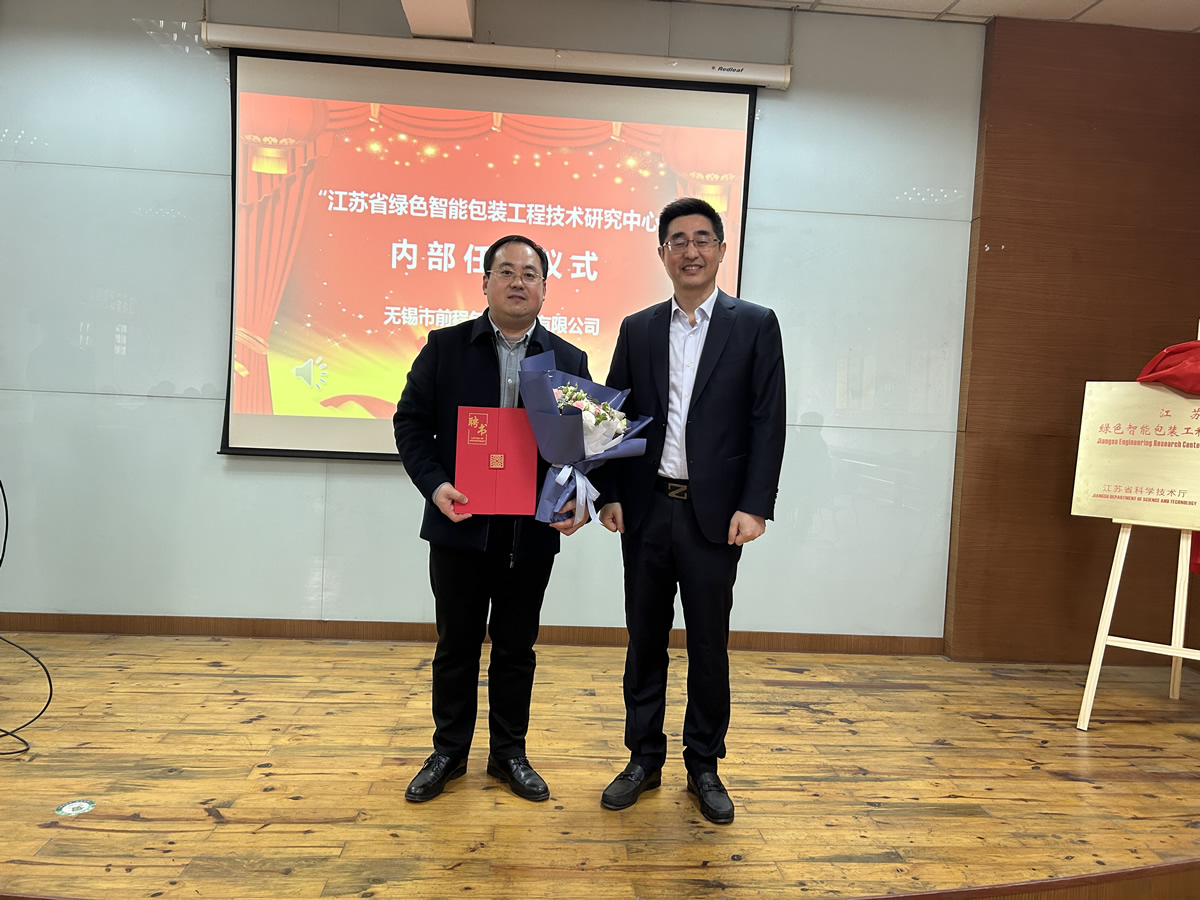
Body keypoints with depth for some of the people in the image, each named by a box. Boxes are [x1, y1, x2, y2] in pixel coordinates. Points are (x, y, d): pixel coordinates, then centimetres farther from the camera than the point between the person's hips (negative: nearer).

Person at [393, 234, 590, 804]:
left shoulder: (569, 360, 6)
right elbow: (411, 421, 1)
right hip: (460, 525, -1)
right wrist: (434, 484, -14)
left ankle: (509, 753, 31)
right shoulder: (445, 347, 2)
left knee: (517, 647, 13)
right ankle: (449, 752, 30)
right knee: (456, 644, 12)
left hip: (533, 532, 1)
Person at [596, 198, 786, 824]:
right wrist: (610, 495, 0)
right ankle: (643, 759, 28)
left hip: (714, 514, -2)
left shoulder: (754, 325, 1)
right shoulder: (637, 330, 9)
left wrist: (754, 506, -11)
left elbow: (768, 421, -3)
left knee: (709, 647, 8)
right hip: (646, 511, 3)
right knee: (644, 642, 12)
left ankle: (703, 766, 26)